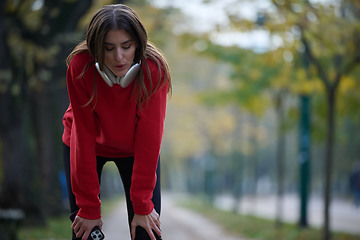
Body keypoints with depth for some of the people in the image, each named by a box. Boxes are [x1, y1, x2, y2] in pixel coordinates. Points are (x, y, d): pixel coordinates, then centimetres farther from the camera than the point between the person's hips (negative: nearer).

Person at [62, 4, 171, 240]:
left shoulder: (154, 70, -30)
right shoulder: (80, 68, -30)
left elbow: (148, 138, -26)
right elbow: (84, 137, -26)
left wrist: (142, 206, -26)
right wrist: (89, 207, -25)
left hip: (134, 148, 0)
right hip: (91, 146, 0)